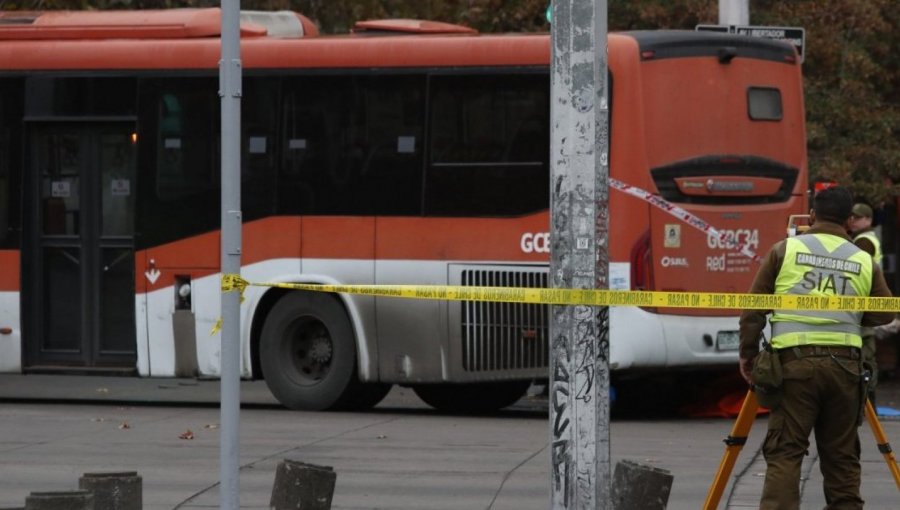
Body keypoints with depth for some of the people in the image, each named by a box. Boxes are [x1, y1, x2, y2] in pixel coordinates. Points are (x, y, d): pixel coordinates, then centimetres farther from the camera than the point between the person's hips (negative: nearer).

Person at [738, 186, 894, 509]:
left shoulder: (785, 250, 5)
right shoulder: (864, 261, 9)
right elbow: (884, 314, 16)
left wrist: (748, 353, 13)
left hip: (795, 361, -2)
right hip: (844, 362, 2)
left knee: (784, 452, -4)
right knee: (842, 456, 9)